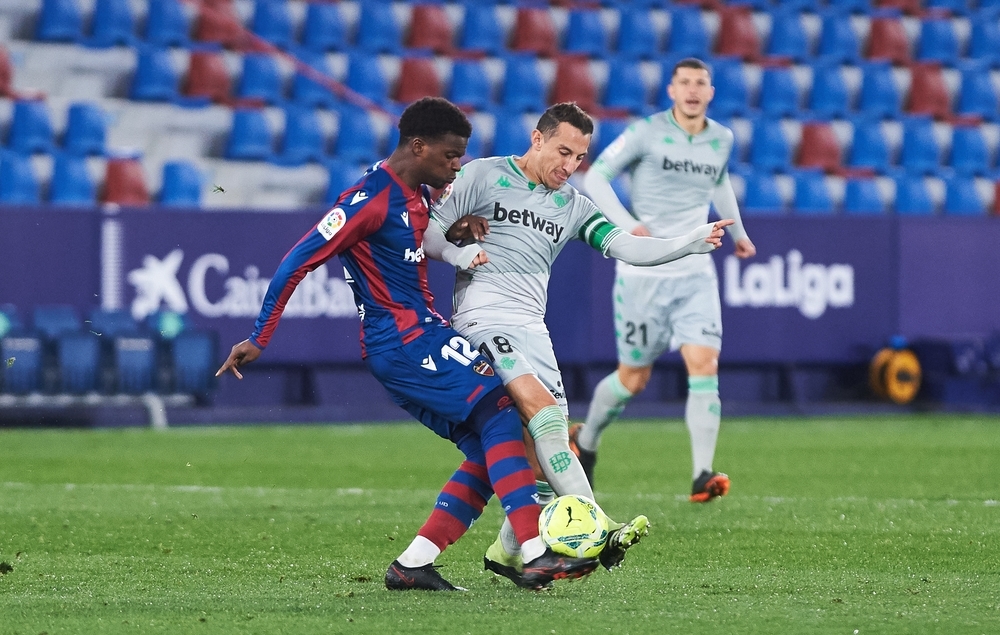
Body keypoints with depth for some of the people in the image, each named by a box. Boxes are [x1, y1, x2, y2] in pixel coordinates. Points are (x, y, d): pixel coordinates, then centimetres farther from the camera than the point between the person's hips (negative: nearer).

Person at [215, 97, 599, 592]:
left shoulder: (417, 194, 13)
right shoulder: (371, 199, -15)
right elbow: (298, 262, -15)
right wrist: (258, 340, -14)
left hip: (422, 334, 10)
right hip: (402, 340, -10)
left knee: (490, 453, 4)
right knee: (499, 412, -18)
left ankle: (412, 564, 2)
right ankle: (536, 556, -26)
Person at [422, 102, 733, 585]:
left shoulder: (571, 206, 17)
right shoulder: (484, 175, 2)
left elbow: (624, 246, 6)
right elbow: (425, 232, 1)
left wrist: (689, 244, -8)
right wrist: (456, 253, -20)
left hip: (533, 328, 7)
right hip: (484, 319, -7)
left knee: (546, 445, -1)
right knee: (542, 408, -24)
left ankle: (507, 551, 17)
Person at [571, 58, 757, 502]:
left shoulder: (722, 140, 7)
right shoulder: (646, 133, -8)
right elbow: (595, 177, -9)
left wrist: (737, 231, 34)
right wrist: (628, 224, -22)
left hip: (696, 273, 3)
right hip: (644, 273, -3)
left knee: (704, 365, -15)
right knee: (633, 379, 5)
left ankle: (702, 475, -20)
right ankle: (585, 442, 34)